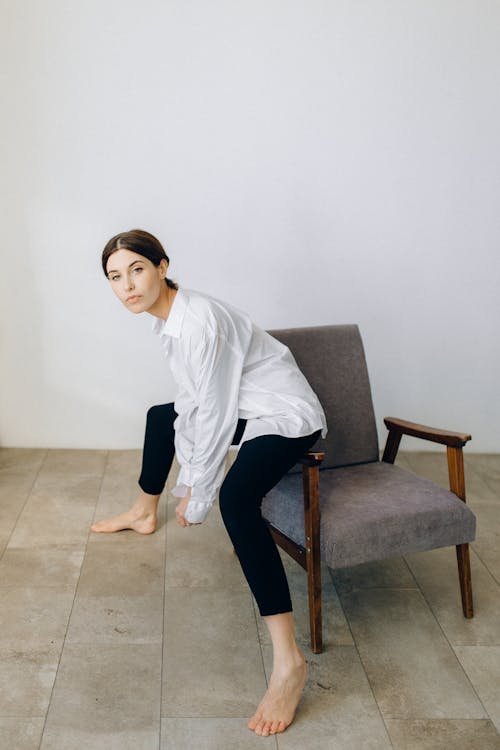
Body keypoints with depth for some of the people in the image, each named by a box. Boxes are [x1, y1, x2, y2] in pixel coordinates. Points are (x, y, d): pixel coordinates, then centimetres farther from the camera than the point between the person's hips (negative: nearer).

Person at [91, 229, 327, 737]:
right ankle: (145, 512, 54)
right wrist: (187, 483, 6)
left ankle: (288, 662, -36)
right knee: (161, 417, 27)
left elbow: (215, 416, -24)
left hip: (285, 415, -10)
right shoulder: (167, 320, 3)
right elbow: (192, 400, 7)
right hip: (244, 410, 10)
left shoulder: (200, 322, -27)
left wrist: (199, 496, -15)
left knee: (236, 495, -37)